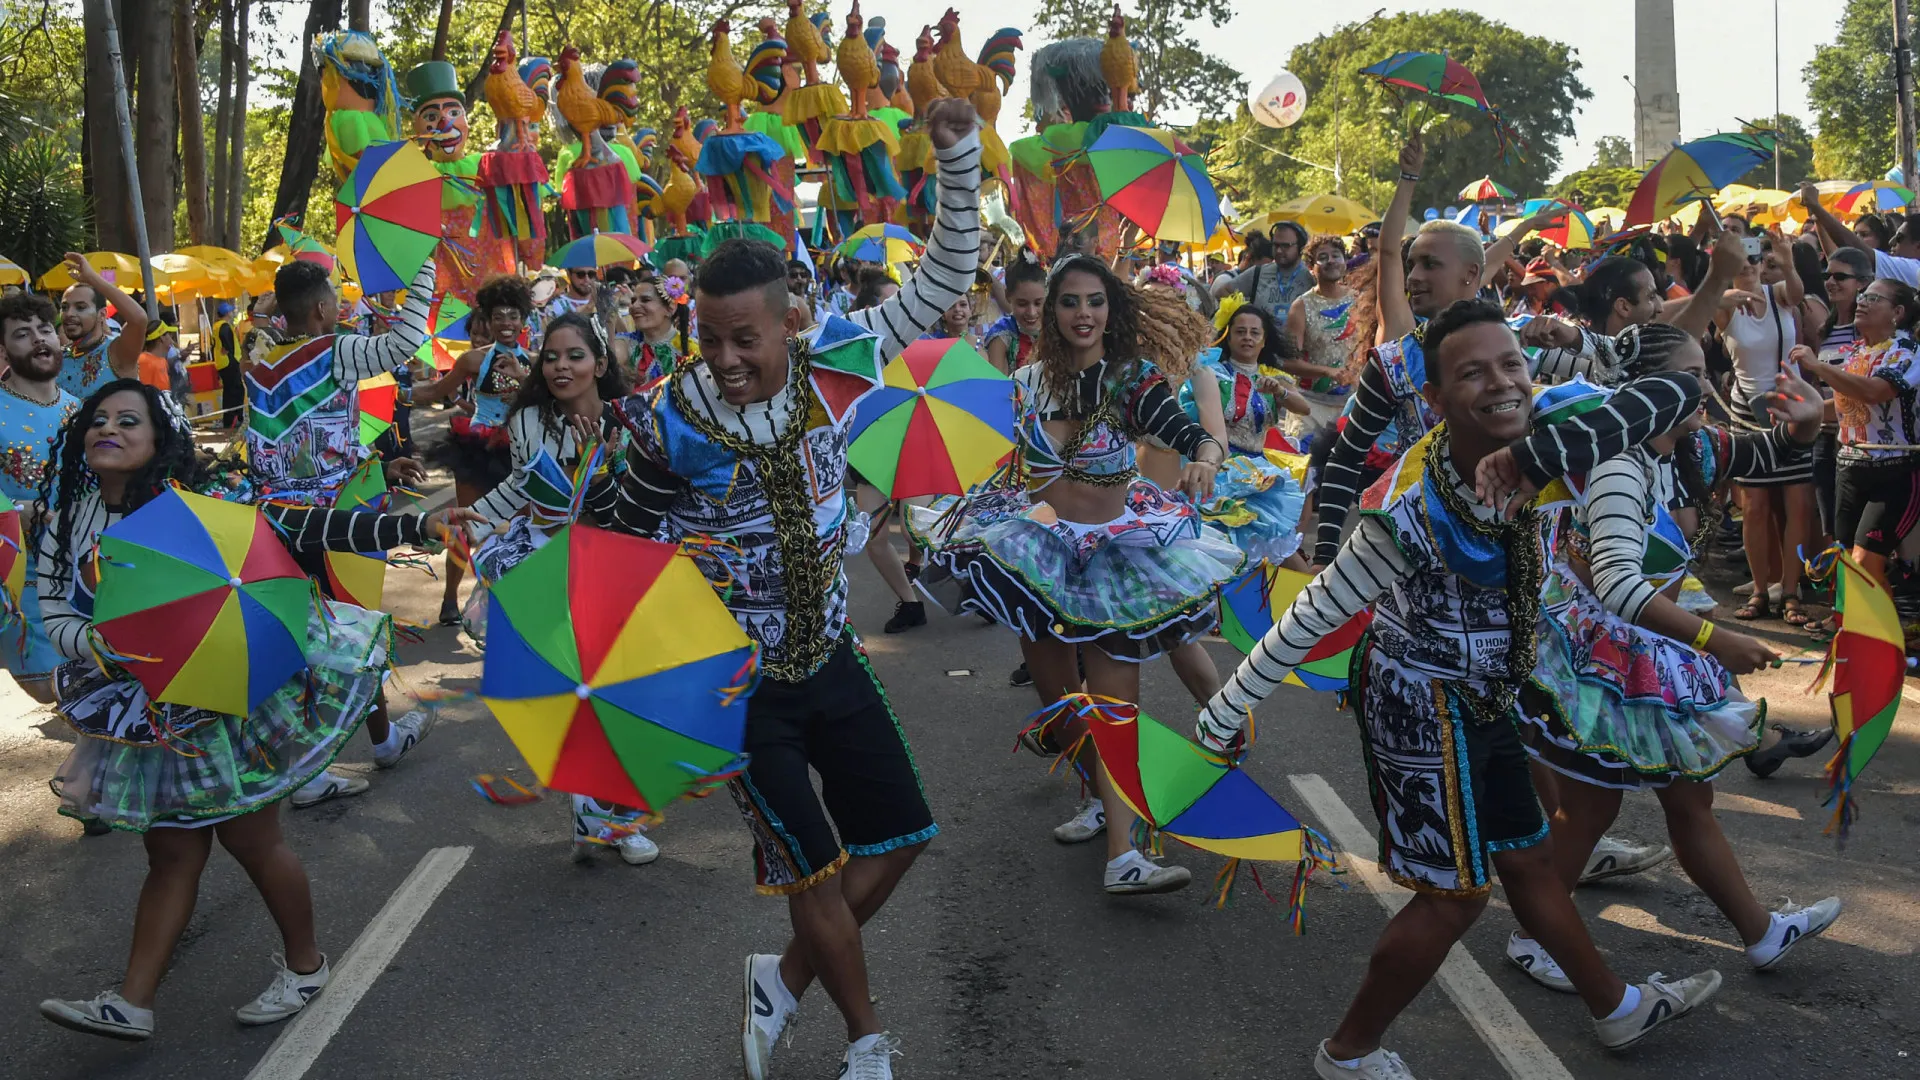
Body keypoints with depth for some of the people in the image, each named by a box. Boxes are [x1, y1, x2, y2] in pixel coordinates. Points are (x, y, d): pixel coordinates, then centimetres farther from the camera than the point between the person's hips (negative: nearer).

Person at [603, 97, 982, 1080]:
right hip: (733, 678, -4)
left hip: (828, 656, 5)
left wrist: (958, 157, -19)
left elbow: (941, 283, -9)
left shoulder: (833, 367, -14)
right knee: (813, 867, 2)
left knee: (899, 833, 11)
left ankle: (786, 977, 31)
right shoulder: (672, 421, -22)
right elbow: (631, 546, -6)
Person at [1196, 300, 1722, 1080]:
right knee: (1456, 893, 6)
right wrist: (1223, 714, -18)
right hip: (1424, 708, -8)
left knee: (1527, 857, 25)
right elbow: (1310, 617, -24)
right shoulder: (1412, 509, -31)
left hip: (1478, 701, 8)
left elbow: (1676, 392, -23)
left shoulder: (1529, 445, -13)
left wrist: (1545, 451, -35)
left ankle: (1616, 1009, 48)